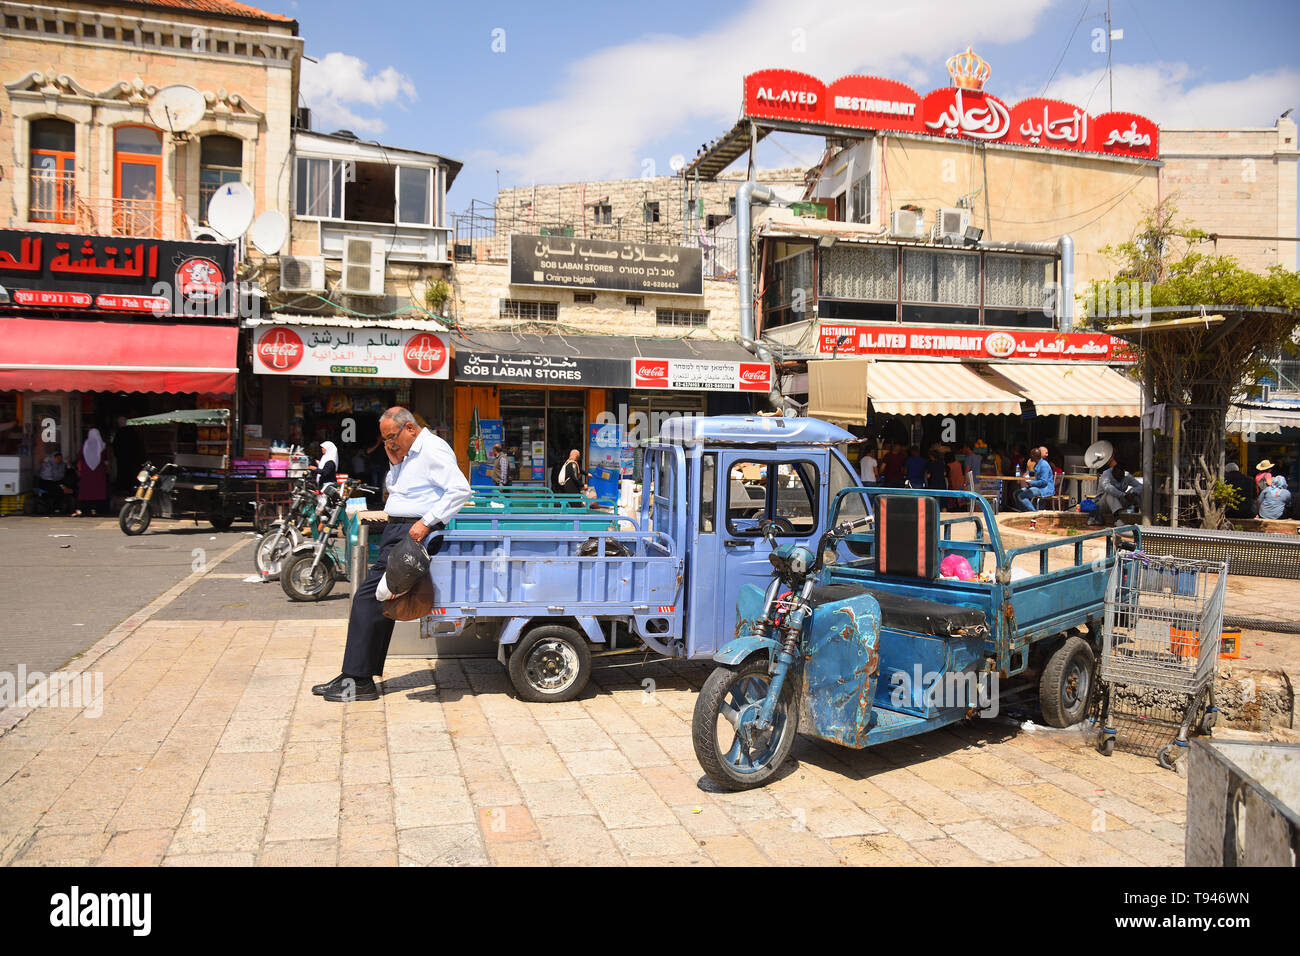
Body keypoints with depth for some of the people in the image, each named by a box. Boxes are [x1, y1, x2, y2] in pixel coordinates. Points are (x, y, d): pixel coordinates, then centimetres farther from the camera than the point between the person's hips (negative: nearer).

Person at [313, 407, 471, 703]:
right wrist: (395, 464, 9)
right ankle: (361, 675, 15)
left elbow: (461, 489, -21)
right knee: (379, 601, 9)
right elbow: (391, 488, 26)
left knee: (368, 597, -12)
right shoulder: (407, 453, 20)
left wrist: (427, 522, -24)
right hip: (396, 530, 10)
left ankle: (358, 681, -7)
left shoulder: (433, 450, -11)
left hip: (414, 532, -10)